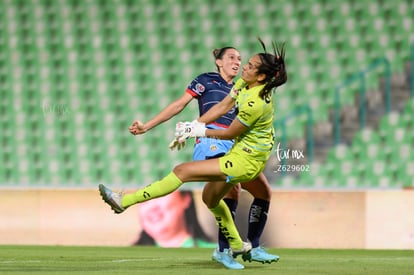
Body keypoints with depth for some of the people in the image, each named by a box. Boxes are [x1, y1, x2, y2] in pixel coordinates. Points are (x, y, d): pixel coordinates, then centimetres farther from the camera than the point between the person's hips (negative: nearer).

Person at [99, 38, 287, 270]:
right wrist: (194, 125, 0)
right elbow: (223, 106, 8)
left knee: (183, 171, -12)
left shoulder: (255, 103, -30)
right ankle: (238, 246, 43)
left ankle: (124, 201, -8)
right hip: (241, 152, 10)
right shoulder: (244, 83, -3)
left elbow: (230, 133, -18)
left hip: (245, 161, -10)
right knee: (211, 198, 26)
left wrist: (201, 131, -4)